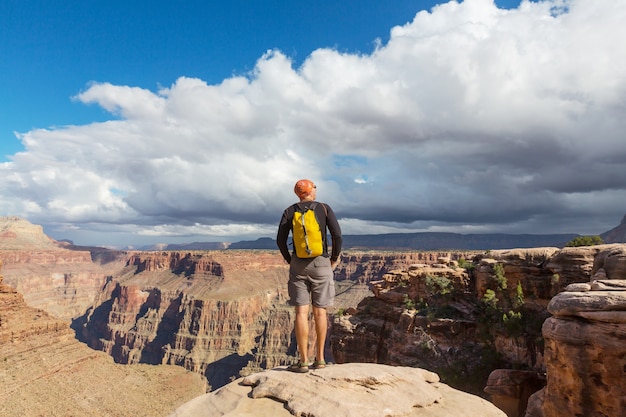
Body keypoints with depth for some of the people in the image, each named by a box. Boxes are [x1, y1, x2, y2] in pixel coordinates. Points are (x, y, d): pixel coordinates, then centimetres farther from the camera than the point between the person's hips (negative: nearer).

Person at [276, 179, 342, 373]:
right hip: (321, 264, 0)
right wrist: (334, 258, 5)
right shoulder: (324, 208, 0)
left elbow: (280, 240, -2)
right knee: (319, 311, 8)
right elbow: (337, 234, -9)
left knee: (301, 312, -1)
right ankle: (319, 358, 12)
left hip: (298, 264, 0)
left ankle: (303, 361, -1)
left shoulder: (289, 211, 4)